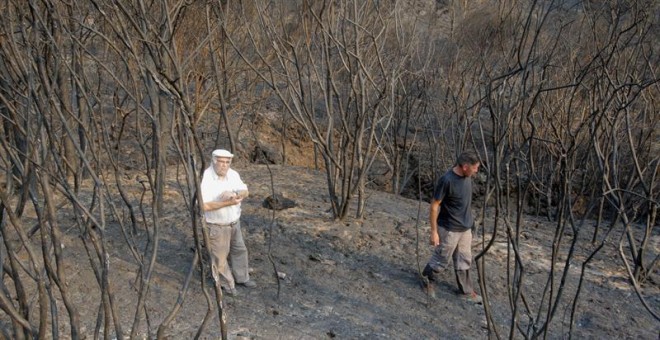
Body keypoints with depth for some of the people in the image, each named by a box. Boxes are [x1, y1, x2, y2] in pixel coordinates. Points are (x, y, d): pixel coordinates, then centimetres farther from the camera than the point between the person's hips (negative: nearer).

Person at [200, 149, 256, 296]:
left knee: (239, 250, 20)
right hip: (217, 226, -6)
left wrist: (234, 194, -29)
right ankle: (226, 283, 32)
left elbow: (245, 192, -8)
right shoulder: (206, 178, -24)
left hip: (234, 222, 6)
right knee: (220, 256, 9)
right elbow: (205, 206, -30)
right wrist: (228, 203, -32)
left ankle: (241, 278, 40)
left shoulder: (233, 174, -6)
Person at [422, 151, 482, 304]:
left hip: (465, 228, 7)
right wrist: (434, 232, -17)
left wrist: (469, 220, 19)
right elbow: (434, 206, -19)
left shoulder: (467, 176, -3)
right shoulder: (446, 180, -26)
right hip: (449, 229, -7)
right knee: (441, 260, 10)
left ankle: (466, 291, 33)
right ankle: (426, 278, 36)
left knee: (464, 260, 18)